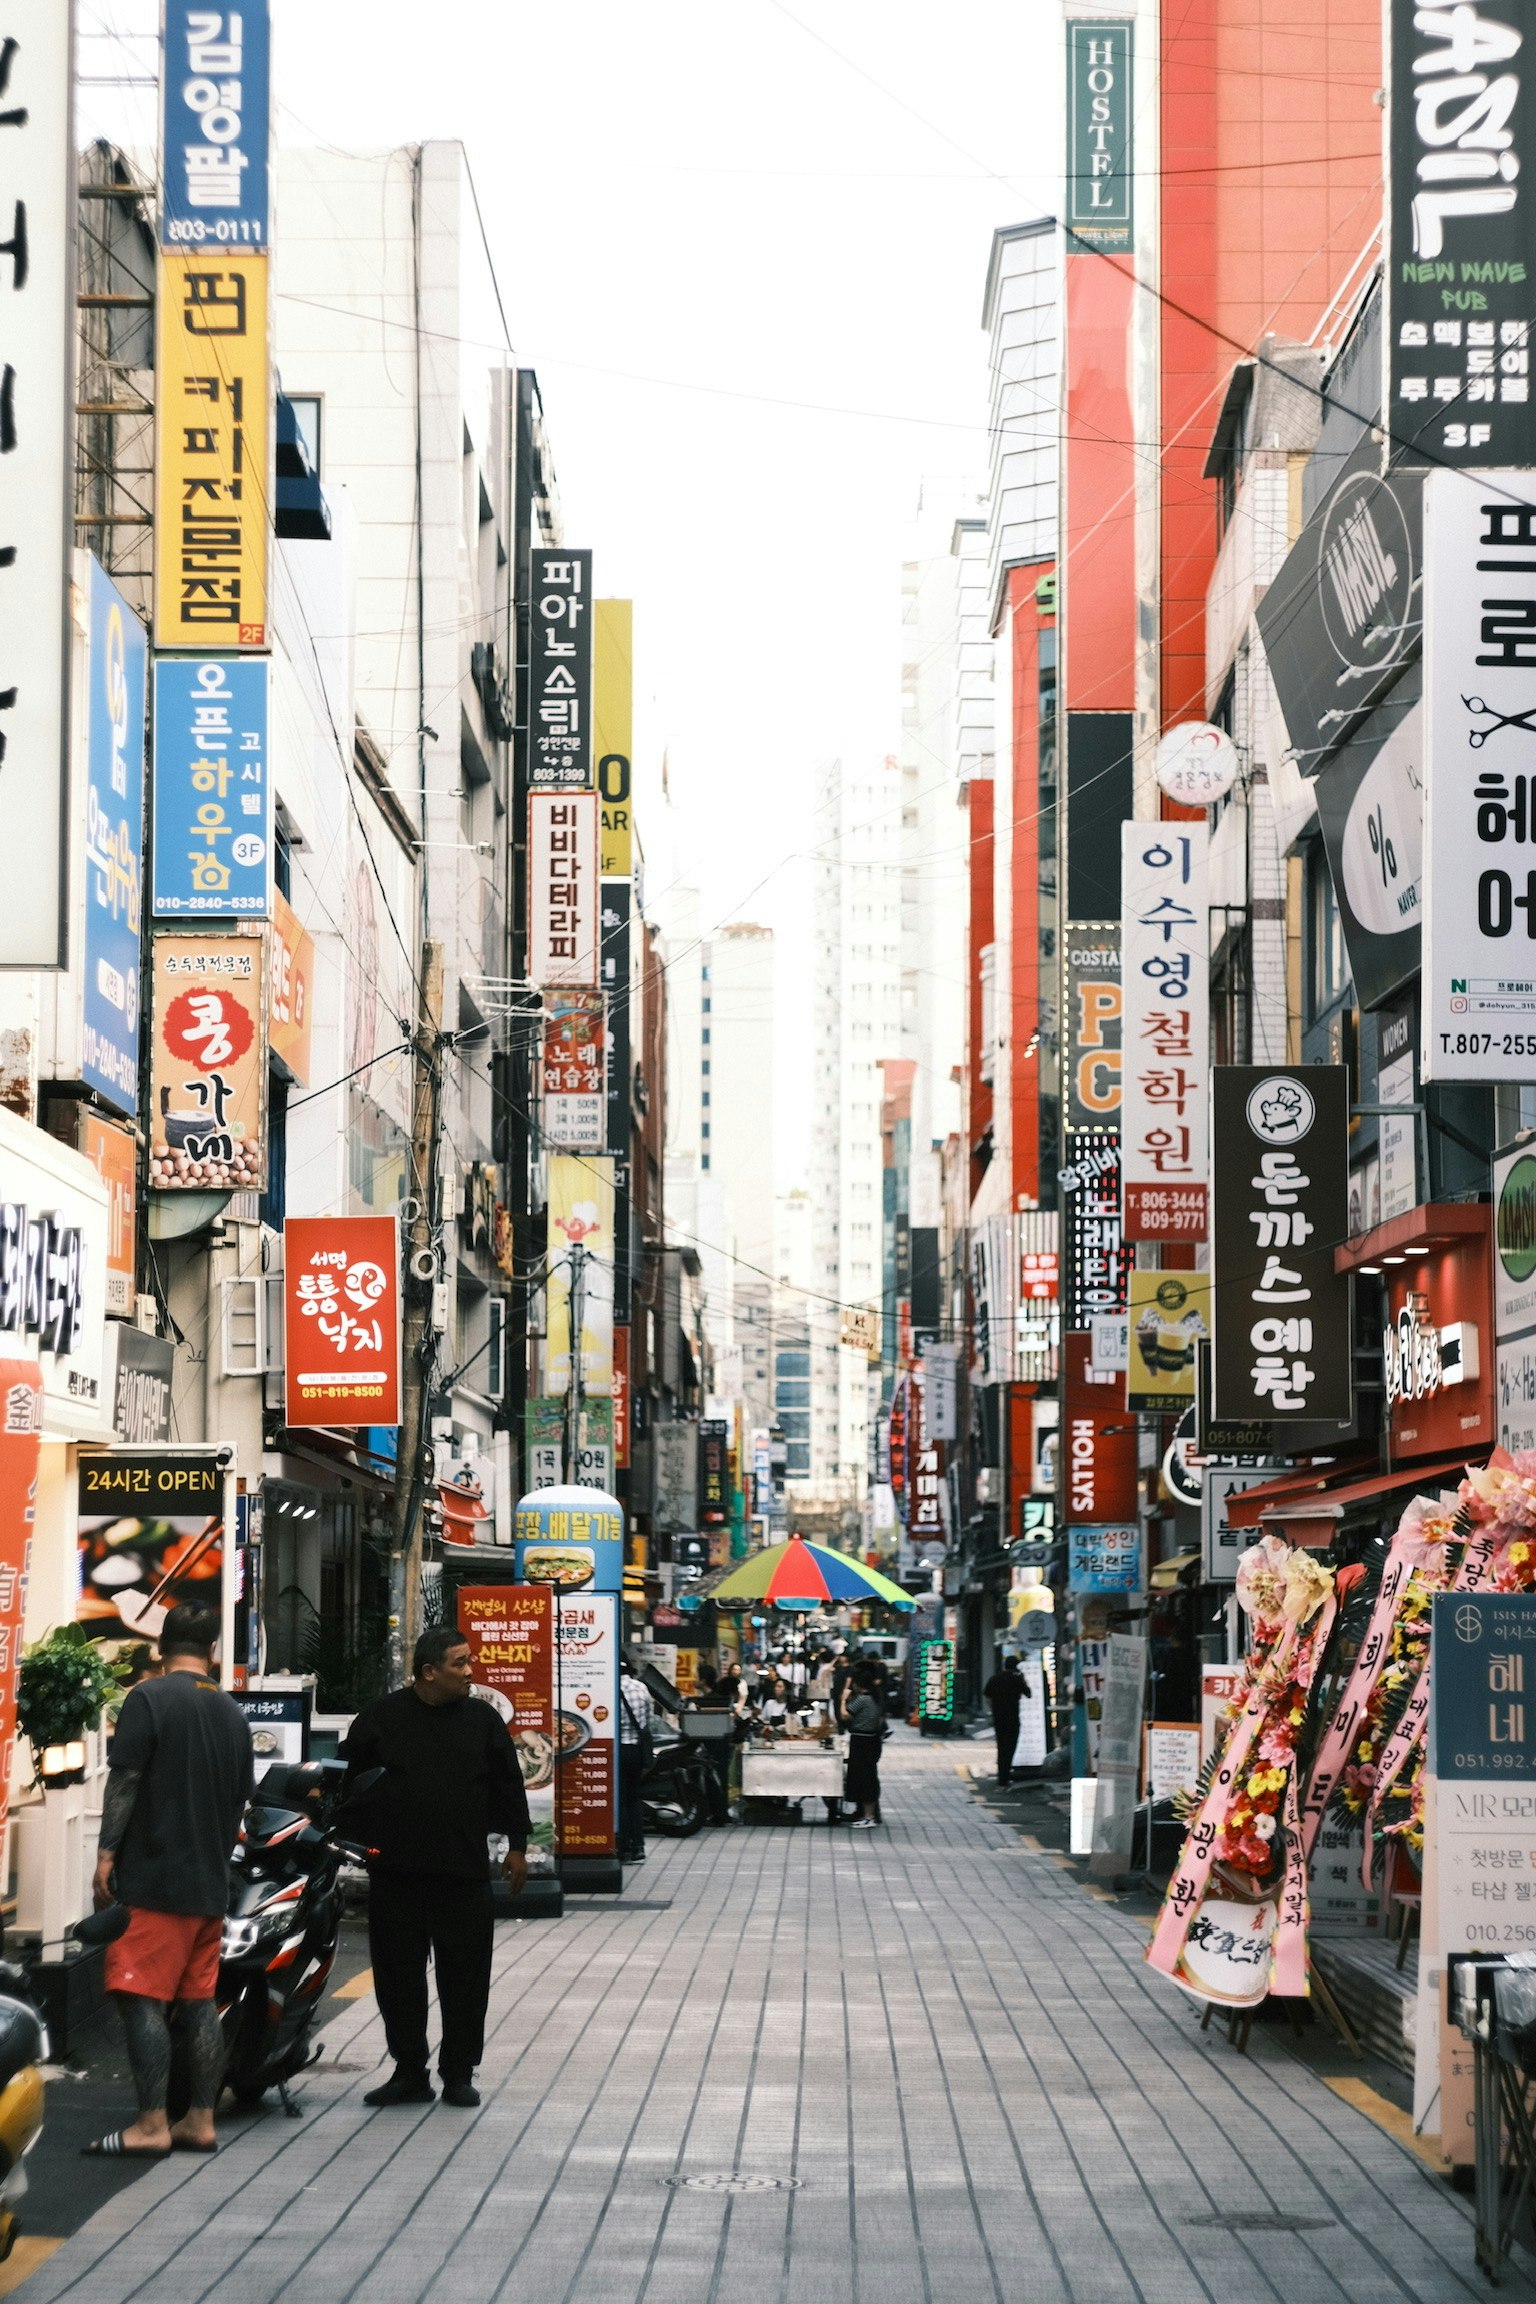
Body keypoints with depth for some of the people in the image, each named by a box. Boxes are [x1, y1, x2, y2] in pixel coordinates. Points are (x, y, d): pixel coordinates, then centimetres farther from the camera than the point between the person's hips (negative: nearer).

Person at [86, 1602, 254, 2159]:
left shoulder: (148, 1699, -8)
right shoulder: (231, 1713, 13)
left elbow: (125, 1779, -13)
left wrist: (107, 1852, -11)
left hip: (152, 1880, -7)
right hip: (210, 1883, 7)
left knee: (142, 1999, -7)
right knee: (199, 2000, 10)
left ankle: (151, 2126, -12)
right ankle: (200, 2120, 11)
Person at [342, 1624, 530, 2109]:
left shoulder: (480, 1719, 6)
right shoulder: (381, 1718, 2)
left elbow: (508, 1786, 12)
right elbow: (346, 1779, 7)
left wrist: (517, 1845, 10)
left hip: (464, 1873, 1)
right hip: (395, 1874, -1)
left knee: (465, 1977, 2)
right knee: (398, 1975, 4)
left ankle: (459, 2073, 12)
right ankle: (409, 2073, 14)